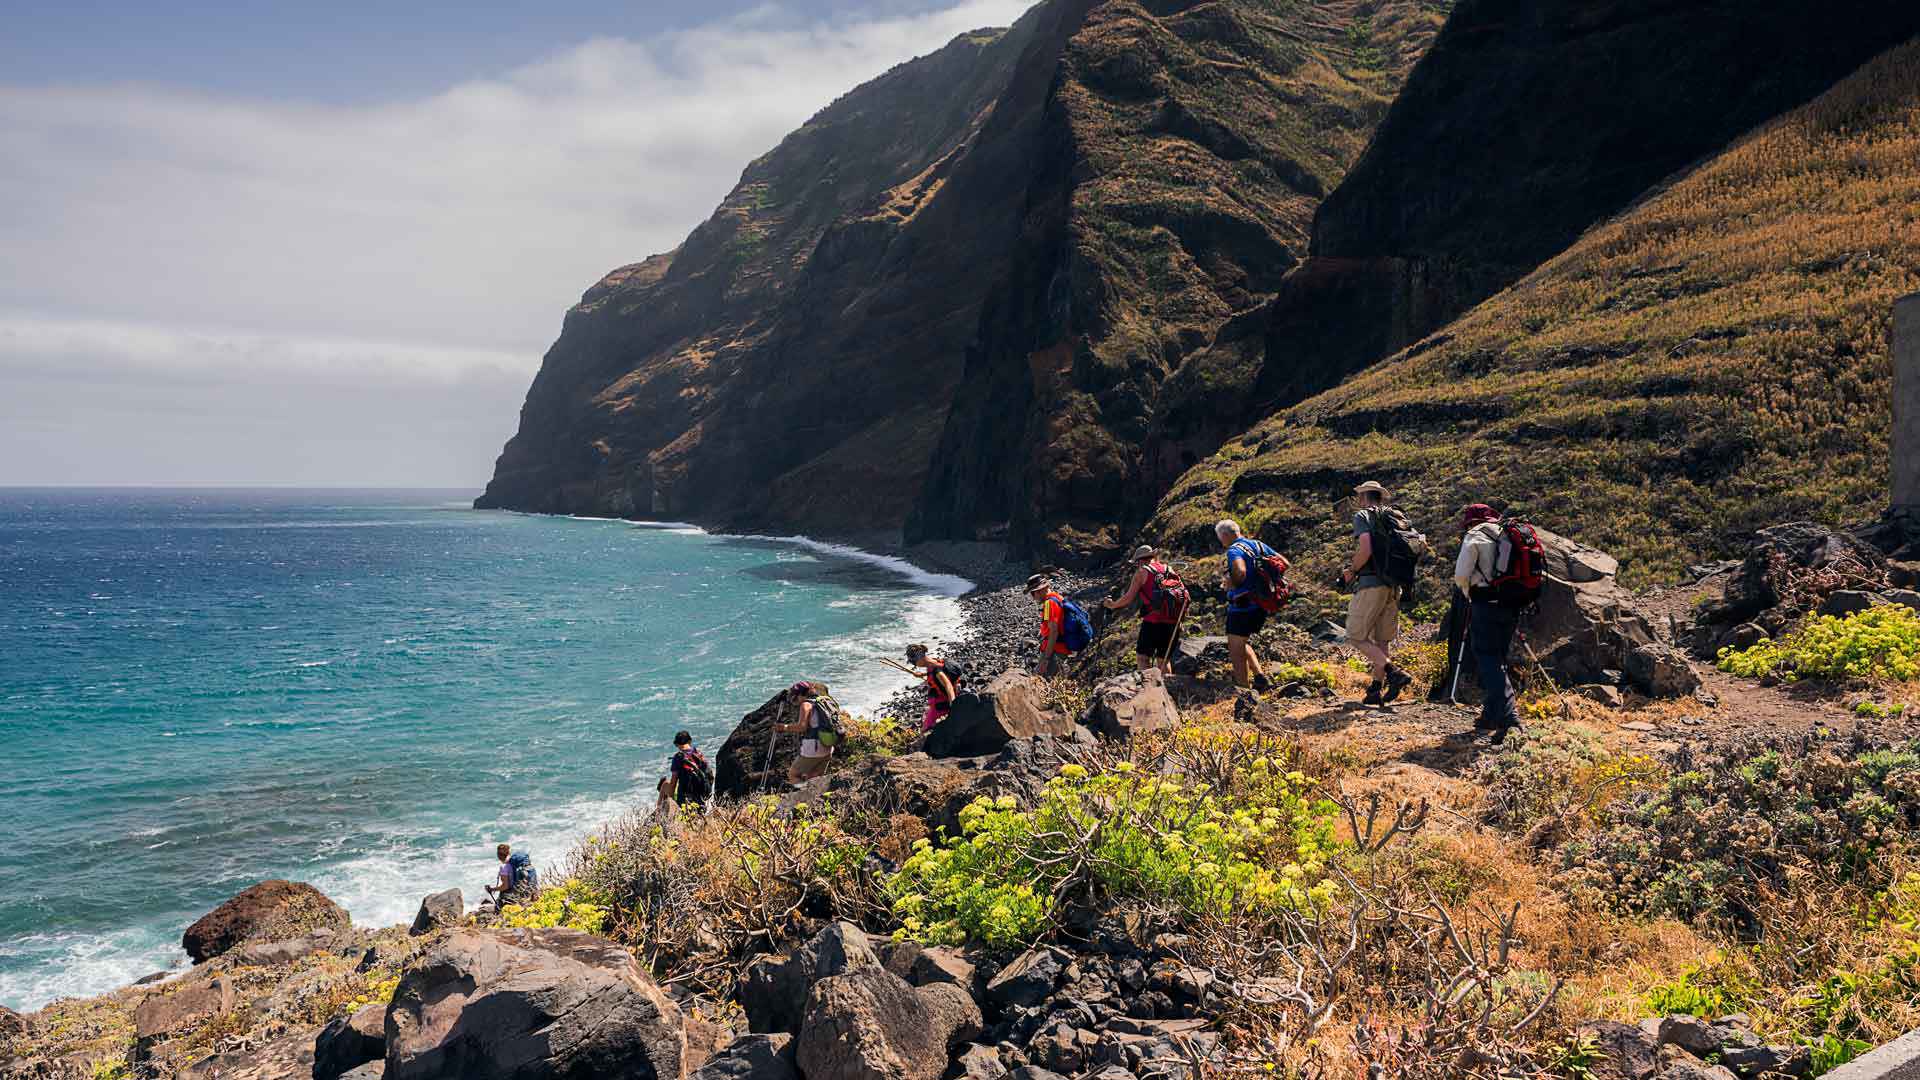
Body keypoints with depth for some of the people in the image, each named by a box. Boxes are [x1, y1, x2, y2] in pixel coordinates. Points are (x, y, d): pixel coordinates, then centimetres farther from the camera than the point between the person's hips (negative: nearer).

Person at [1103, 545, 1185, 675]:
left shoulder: (1142, 571, 2)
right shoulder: (1169, 569, 17)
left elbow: (1128, 598, 0)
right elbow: (1182, 593, 15)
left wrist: (1112, 604, 16)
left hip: (1153, 620, -6)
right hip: (1173, 621, 6)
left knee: (1142, 657, -2)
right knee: (1164, 659, 15)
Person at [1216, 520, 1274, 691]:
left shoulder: (1234, 550, -14)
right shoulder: (1259, 545, 10)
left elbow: (1240, 571, -34)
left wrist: (1231, 584, -14)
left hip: (1242, 606, -8)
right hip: (1261, 605, 8)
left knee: (1236, 651, 2)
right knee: (1242, 643, 25)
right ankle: (1259, 675, 12)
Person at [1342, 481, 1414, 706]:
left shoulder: (1362, 516, -4)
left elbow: (1365, 550, -19)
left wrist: (1351, 571, -3)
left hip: (1371, 583, -7)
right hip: (1394, 585, 7)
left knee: (1356, 636, -3)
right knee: (1382, 640, 13)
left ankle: (1394, 672, -16)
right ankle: (1376, 689, 13)